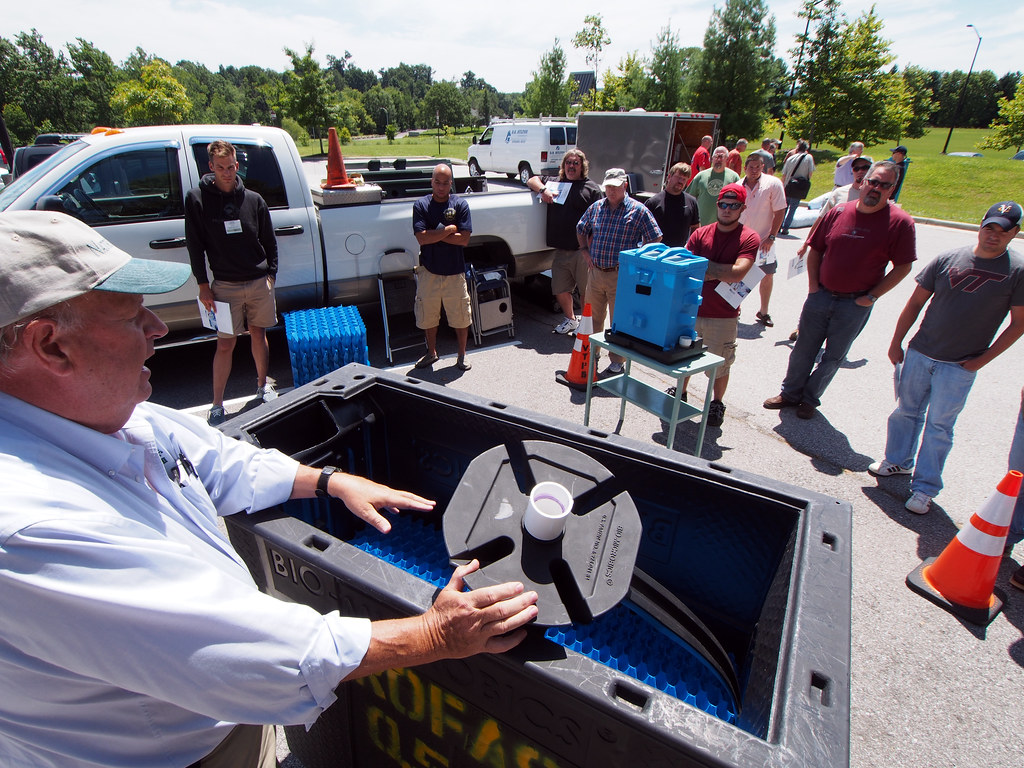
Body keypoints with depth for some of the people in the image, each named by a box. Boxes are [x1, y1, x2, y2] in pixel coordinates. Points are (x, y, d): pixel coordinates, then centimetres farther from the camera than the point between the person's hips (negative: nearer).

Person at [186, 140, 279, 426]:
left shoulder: (253, 199, 4)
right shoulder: (197, 199, -2)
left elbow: (270, 242, 10)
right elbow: (194, 245, -1)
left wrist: (271, 274, 2)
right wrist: (203, 284, -4)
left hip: (259, 282, 2)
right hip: (225, 286, -2)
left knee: (258, 335, 13)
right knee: (225, 344, 0)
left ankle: (263, 386, 31)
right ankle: (217, 405, 9)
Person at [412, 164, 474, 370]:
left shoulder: (460, 205, -2)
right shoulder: (421, 205, -2)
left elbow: (464, 239, -12)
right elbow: (422, 238, -15)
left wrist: (435, 235, -14)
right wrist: (449, 229, -14)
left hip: (455, 272, -1)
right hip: (429, 272, 1)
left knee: (461, 317, 7)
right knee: (428, 316, 13)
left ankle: (462, 355, 26)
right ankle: (431, 353, 34)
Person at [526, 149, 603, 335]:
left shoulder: (591, 188, 3)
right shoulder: (554, 182, 17)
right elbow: (531, 180, 20)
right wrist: (543, 189, -2)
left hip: (583, 251, -4)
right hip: (560, 251, 5)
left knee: (585, 291, 3)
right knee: (560, 290, 12)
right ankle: (570, 319, 32)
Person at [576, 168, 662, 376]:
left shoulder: (638, 210, -5)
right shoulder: (596, 207, 8)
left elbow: (655, 239, -2)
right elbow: (581, 230, 24)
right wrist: (585, 251, 11)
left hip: (621, 276, -5)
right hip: (595, 273, 5)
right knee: (593, 317, 15)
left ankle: (617, 363, 14)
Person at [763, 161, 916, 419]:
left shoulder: (899, 223, -8)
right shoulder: (838, 212, 1)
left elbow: (903, 267, -6)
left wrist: (871, 296, -10)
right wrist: (813, 286, 0)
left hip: (855, 304, -2)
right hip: (820, 296, 3)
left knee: (833, 357, 9)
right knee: (803, 349, 11)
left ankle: (810, 399, 26)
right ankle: (790, 393, 28)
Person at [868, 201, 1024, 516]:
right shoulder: (948, 259, 0)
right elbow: (916, 302, 5)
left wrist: (983, 359, -7)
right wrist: (896, 343, 4)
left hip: (959, 367, -3)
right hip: (919, 353, 3)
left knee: (938, 426, 2)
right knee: (906, 410, 15)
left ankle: (925, 487, 13)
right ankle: (897, 460, 35)